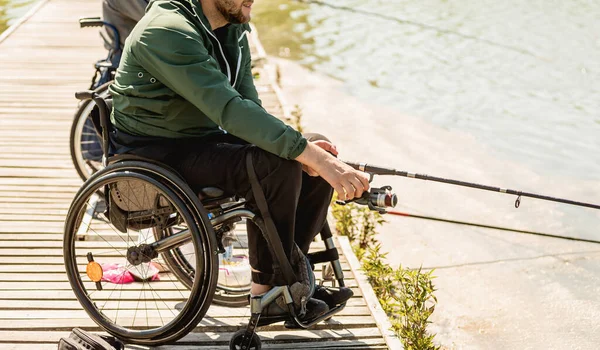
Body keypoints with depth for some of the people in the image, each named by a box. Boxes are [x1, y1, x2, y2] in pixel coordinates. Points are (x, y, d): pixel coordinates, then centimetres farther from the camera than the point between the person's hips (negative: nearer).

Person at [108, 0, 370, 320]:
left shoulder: (233, 28, 4)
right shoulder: (168, 33, -25)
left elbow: (249, 105, -1)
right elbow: (231, 110, -35)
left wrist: (305, 150, -19)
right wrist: (312, 156, -39)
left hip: (205, 137, 9)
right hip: (157, 151, -9)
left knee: (321, 156, -5)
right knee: (276, 166, -29)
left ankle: (288, 274, 4)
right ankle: (268, 287, -11)